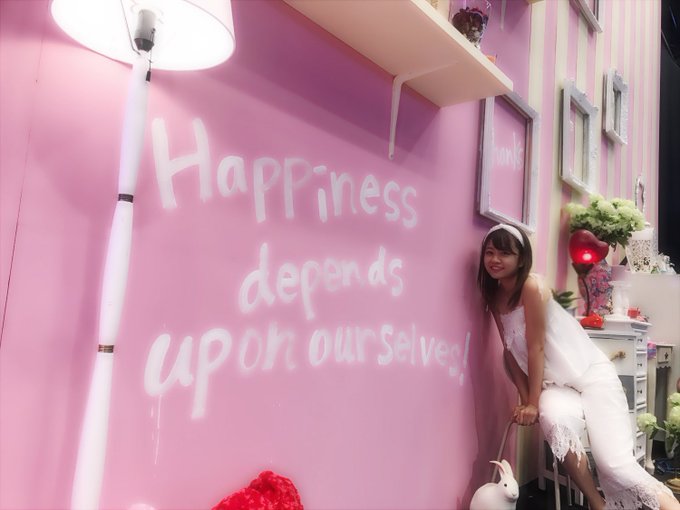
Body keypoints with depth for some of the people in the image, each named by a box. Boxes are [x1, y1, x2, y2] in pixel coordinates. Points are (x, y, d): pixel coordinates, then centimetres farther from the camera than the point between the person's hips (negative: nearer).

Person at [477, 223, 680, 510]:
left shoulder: (532, 286, -18)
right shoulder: (493, 297, 3)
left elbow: (536, 348, -18)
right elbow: (510, 352, 4)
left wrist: (533, 403, -14)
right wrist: (525, 399, -4)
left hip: (591, 373, -4)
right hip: (555, 385, 5)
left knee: (615, 464, -18)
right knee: (554, 420, -30)